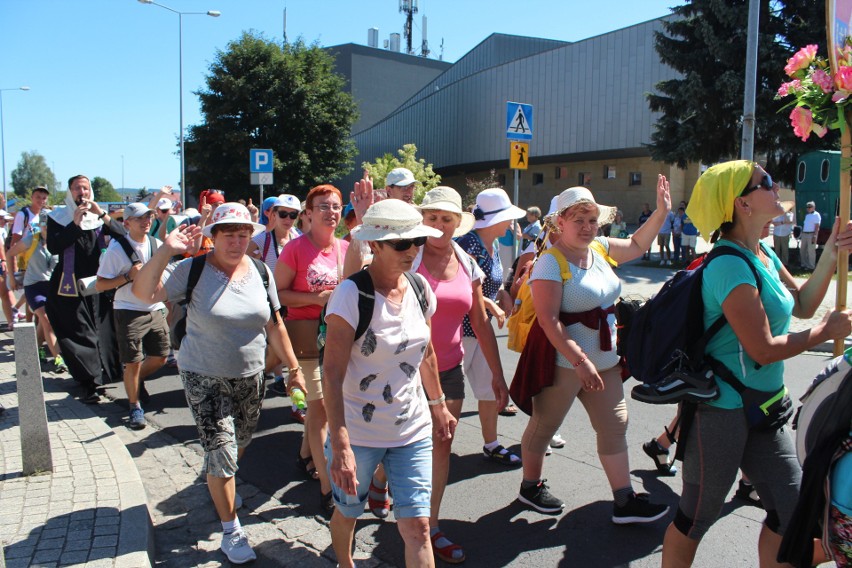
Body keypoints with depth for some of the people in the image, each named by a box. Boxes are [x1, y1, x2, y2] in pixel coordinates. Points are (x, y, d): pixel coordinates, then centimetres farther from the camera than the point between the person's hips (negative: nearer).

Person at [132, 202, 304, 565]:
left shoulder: (261, 271, -3)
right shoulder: (194, 269, -14)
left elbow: (275, 325, 3)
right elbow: (144, 293, -24)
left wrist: (293, 368, 4)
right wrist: (166, 250, -34)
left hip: (250, 376, 4)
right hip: (205, 378, -4)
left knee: (240, 442, 23)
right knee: (221, 451, -3)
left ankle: (217, 481, 56)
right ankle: (231, 532, 16)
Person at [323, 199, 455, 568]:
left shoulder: (419, 288, -2)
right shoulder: (351, 295, -19)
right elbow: (332, 375, -22)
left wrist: (438, 405, 18)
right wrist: (340, 446, -26)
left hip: (413, 431, 4)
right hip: (358, 433, -3)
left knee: (417, 527, 2)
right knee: (348, 512, 20)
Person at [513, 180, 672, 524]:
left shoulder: (600, 248, 6)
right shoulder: (550, 263, -17)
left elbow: (636, 246, 25)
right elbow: (549, 320, -24)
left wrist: (661, 212, 13)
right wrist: (580, 361, -27)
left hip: (604, 360, 8)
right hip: (563, 362, -8)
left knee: (614, 427, 10)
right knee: (544, 426, 10)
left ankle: (625, 502, 20)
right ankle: (530, 487, 31)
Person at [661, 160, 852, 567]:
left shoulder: (763, 254, 8)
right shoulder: (731, 265, -22)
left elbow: (802, 304, 17)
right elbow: (764, 349, -22)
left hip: (762, 407, 9)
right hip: (722, 410, -9)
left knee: (791, 510, 17)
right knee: (697, 517, 8)